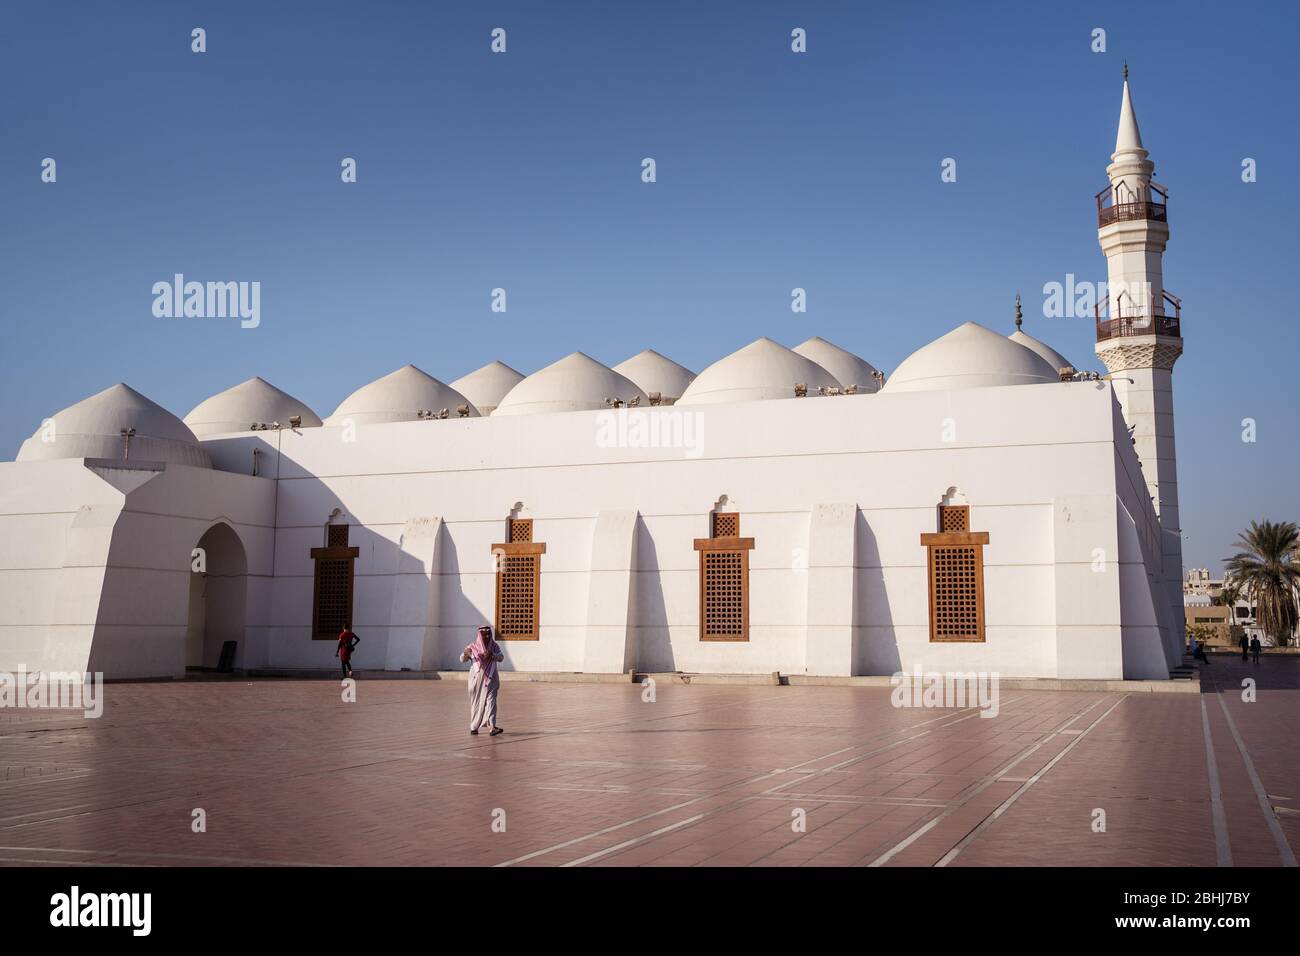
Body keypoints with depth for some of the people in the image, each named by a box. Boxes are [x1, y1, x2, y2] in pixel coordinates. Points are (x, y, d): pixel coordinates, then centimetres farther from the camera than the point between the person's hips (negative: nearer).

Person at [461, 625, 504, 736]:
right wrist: (465, 654, -30)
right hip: (477, 678, 0)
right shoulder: (473, 647, 0)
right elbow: (462, 660, -7)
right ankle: (474, 727, 22)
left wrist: (492, 655, -28)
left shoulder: (494, 646, 4)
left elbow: (501, 657, -8)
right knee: (476, 702, 7)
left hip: (490, 678, 0)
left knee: (490, 700, -12)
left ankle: (492, 727, -22)